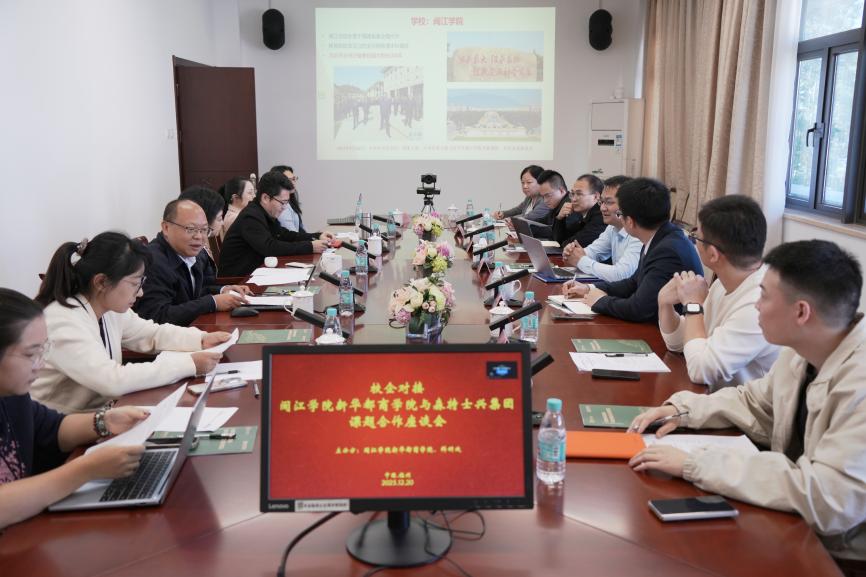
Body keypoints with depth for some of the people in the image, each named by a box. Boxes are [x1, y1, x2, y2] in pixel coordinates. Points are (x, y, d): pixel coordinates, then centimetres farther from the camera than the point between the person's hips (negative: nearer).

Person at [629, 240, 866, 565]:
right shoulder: (802, 352, -4)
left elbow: (826, 500, -34)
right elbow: (754, 402, 14)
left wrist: (695, 464, -30)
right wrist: (683, 409, -3)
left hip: (840, 556, -6)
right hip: (794, 529, 6)